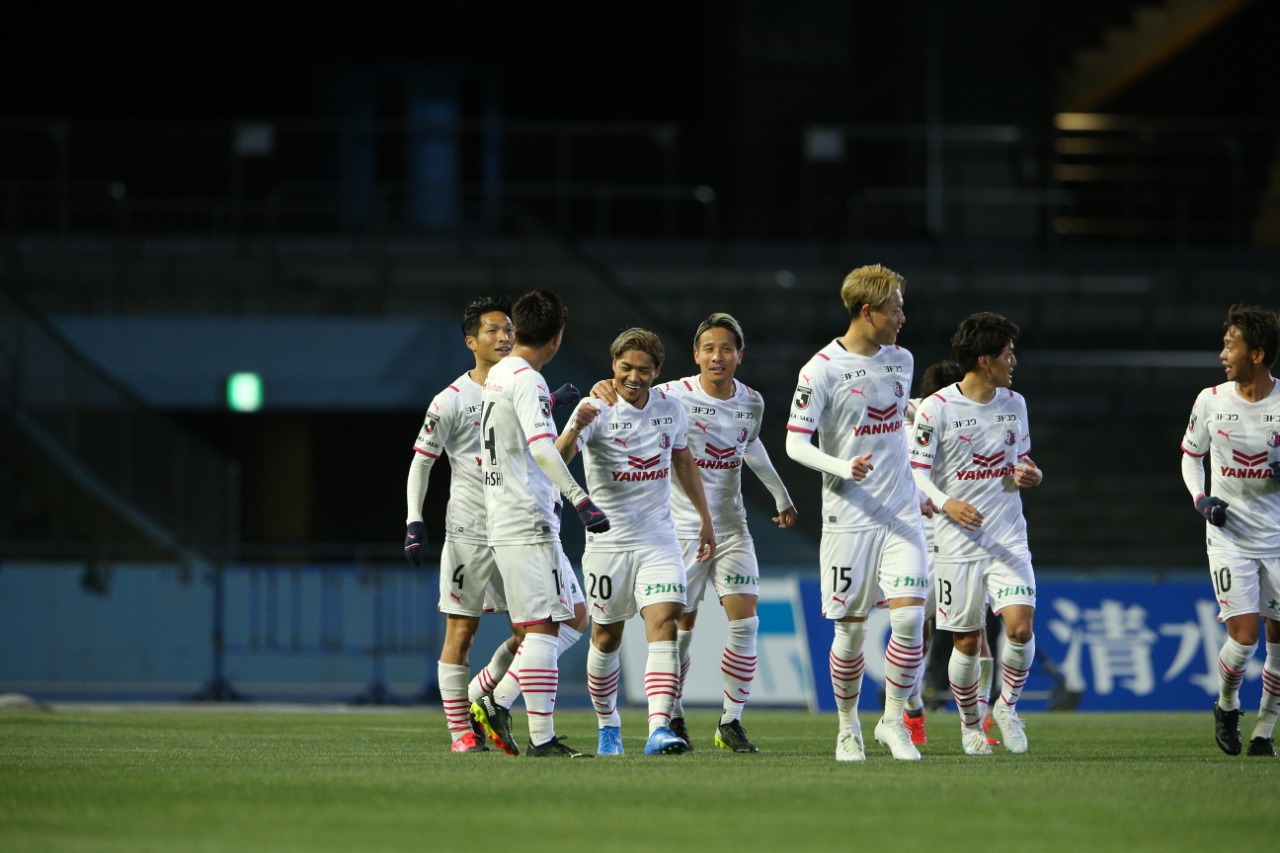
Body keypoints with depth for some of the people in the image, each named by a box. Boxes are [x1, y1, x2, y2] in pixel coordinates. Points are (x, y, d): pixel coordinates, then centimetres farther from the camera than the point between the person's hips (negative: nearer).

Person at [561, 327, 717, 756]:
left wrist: (704, 518, 23)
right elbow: (558, 457, -30)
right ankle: (608, 726, 30)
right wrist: (576, 428, -50)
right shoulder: (597, 409, -13)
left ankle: (659, 729, -25)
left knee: (664, 623, -16)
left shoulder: (670, 408, 1)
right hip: (608, 541, -2)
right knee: (607, 638, 9)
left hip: (659, 540, 2)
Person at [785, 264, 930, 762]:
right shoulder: (823, 369, -9)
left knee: (910, 616, -10)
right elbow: (795, 444, -9)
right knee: (851, 629, 1)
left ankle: (893, 721, 4)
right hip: (849, 515, -4)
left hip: (901, 513, 4)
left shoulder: (901, 361, 11)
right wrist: (843, 468, -25)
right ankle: (848, 727, 19)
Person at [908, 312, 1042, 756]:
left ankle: (1007, 705, 9)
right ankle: (970, 724, 23)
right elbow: (917, 471, -7)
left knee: (1020, 625, -15)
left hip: (1008, 537, 3)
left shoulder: (1014, 403, 8)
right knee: (967, 641, 1)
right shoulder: (937, 408, -8)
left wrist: (1028, 475, -4)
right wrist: (946, 503, -25)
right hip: (958, 541, -3)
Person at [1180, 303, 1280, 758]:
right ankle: (1227, 704, 19)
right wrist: (1201, 499, -5)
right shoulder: (1211, 401, -1)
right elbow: (1191, 455, 13)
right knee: (1244, 638, -10)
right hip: (1229, 535, 0)